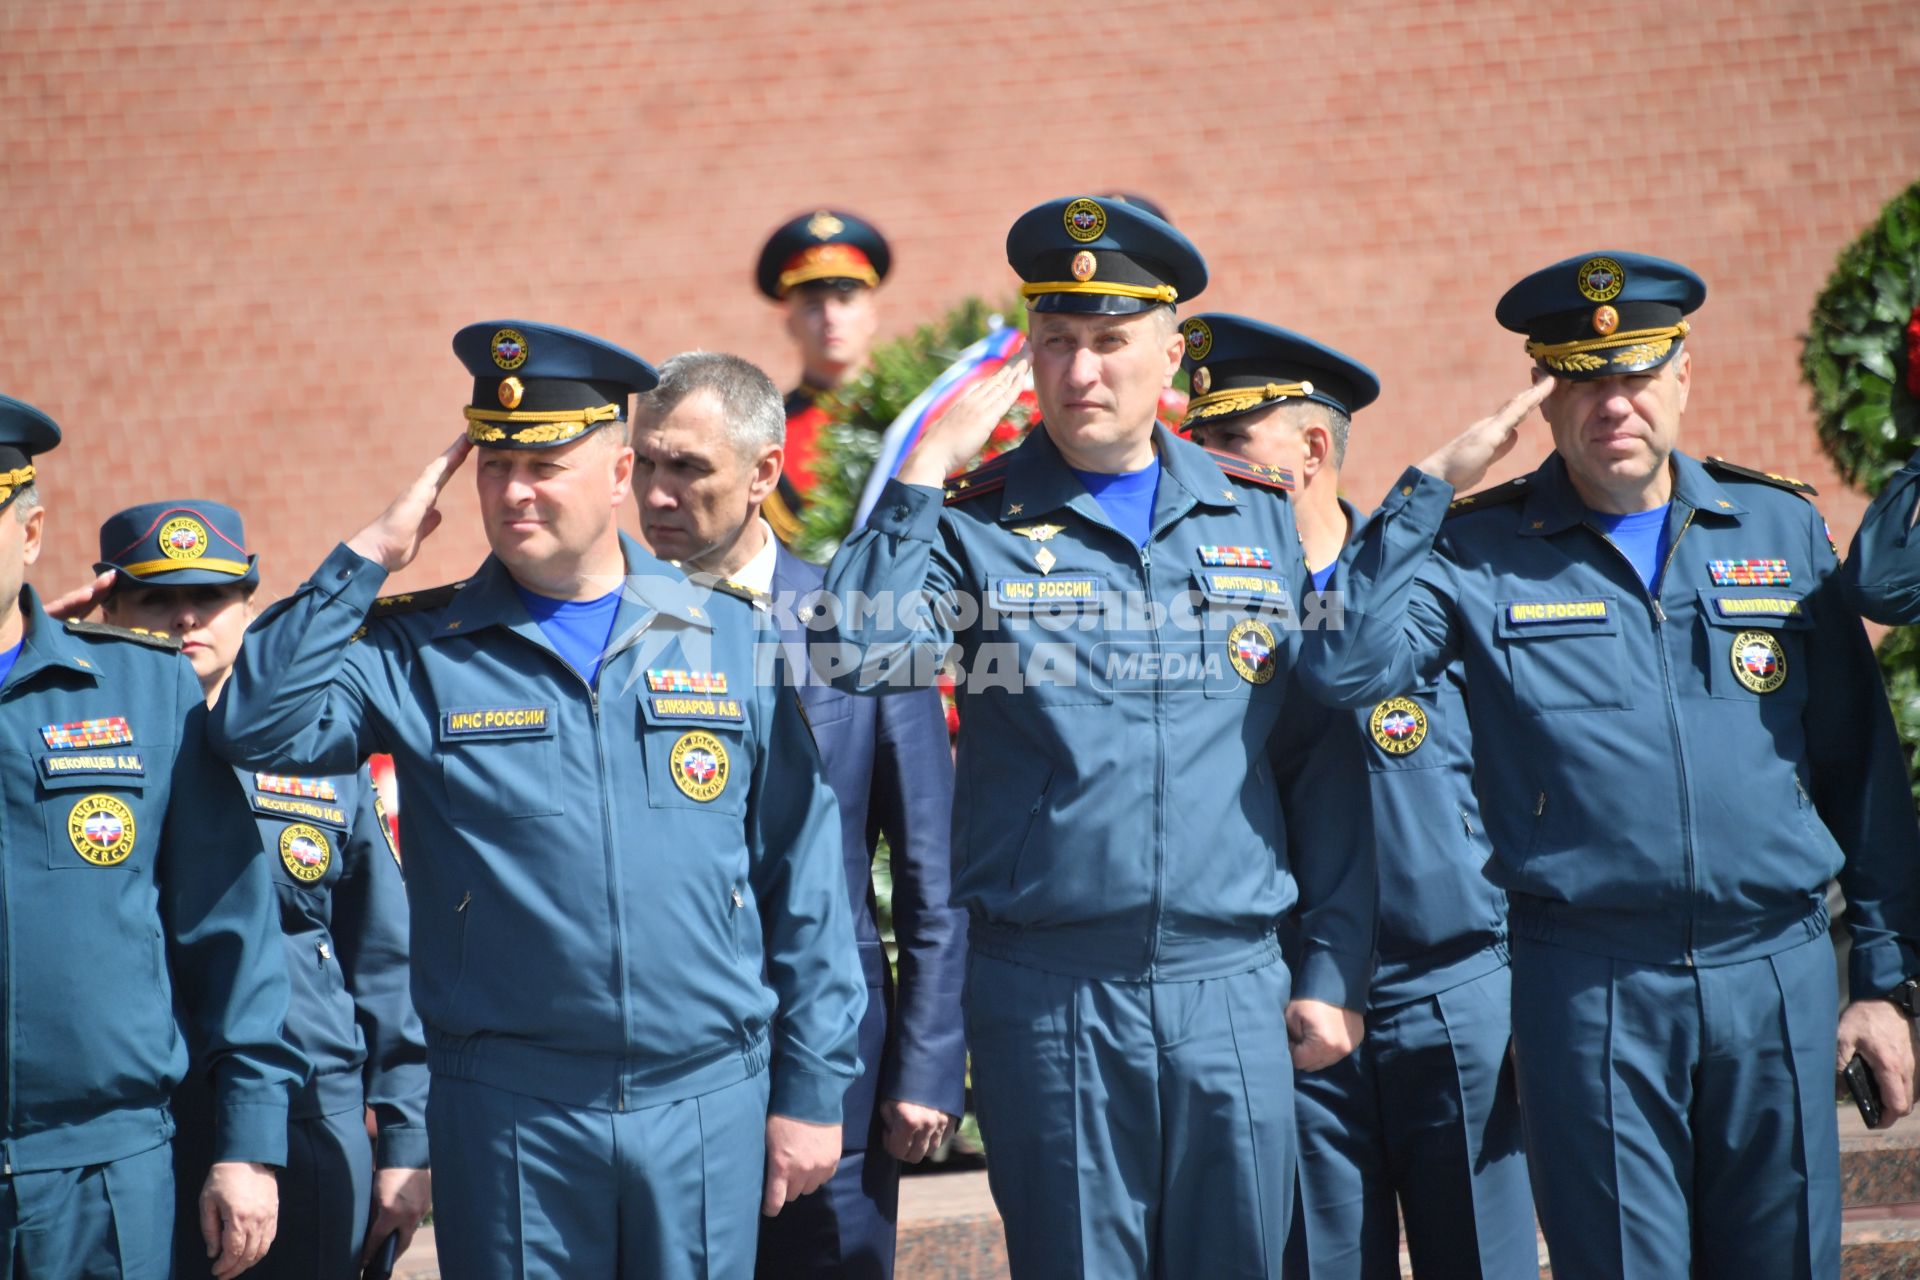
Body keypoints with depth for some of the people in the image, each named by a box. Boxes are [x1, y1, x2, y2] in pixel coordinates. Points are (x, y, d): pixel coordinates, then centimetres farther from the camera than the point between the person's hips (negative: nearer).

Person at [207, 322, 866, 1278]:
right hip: (509, 1119, -1)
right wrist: (369, 555, -10)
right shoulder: (421, 652, 3)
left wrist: (810, 1091, 5)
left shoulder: (728, 636, 6)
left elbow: (802, 880, 8)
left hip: (710, 1102, 1)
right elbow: (260, 725, -13)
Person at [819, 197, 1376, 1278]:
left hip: (1232, 985, 2)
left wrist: (1336, 969, 6)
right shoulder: (975, 524, 2)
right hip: (1047, 994, -2)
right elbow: (859, 657, -17)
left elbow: (1325, 757, 10)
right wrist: (927, 468, -13)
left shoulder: (1265, 518, 9)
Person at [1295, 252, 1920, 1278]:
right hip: (1589, 989, -2)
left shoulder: (1782, 529, 10)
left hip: (1776, 970, 2)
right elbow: (1345, 667, -15)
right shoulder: (1481, 552, 3)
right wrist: (1428, 487, -11)